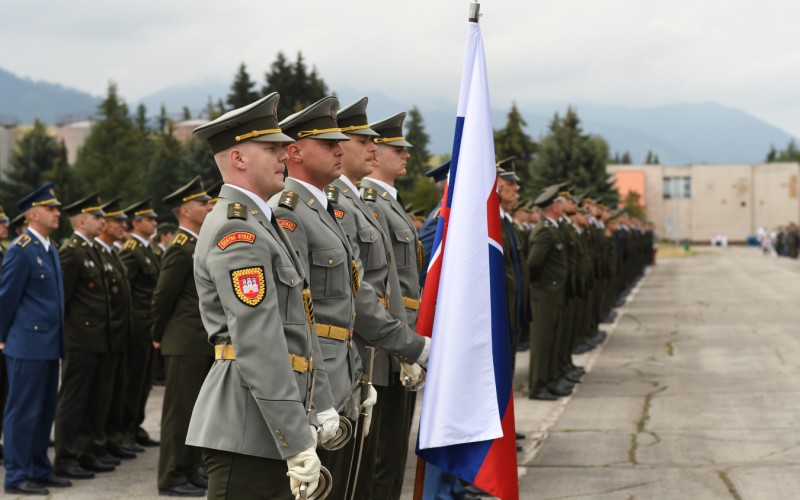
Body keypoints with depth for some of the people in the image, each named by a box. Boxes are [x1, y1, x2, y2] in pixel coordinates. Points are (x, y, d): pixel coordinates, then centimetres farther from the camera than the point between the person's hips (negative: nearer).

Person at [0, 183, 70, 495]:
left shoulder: (50, 249, 14)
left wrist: (57, 338, 16)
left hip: (49, 345, 8)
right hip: (28, 346, -8)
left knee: (45, 411, 13)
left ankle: (39, 469, 22)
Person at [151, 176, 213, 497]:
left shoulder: (200, 246, 14)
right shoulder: (181, 249, -15)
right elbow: (162, 297, -15)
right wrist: (158, 336, -4)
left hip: (202, 344, 9)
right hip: (185, 344, -9)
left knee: (196, 410, 15)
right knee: (180, 411, -3)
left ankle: (191, 470, 24)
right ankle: (172, 479, 3)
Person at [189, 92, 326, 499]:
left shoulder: (261, 223, 19)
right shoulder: (236, 231, -15)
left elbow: (299, 326, 20)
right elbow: (259, 346, -22)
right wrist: (298, 445, -23)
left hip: (271, 433, 10)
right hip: (247, 432, -10)